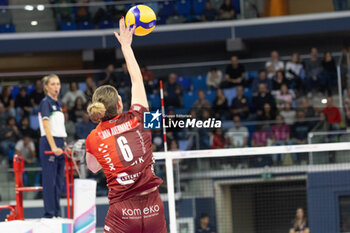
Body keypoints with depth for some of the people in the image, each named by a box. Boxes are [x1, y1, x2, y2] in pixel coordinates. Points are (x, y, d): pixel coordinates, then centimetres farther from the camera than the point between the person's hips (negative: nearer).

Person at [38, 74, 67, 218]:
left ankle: (57, 214, 13)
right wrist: (53, 147, -27)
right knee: (49, 180, -7)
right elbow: (46, 126, -18)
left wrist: (64, 145, 21)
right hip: (49, 143, -9)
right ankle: (49, 214, -6)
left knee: (58, 180, 9)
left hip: (59, 143, 9)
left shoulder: (57, 103, 17)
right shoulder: (45, 103, -9)